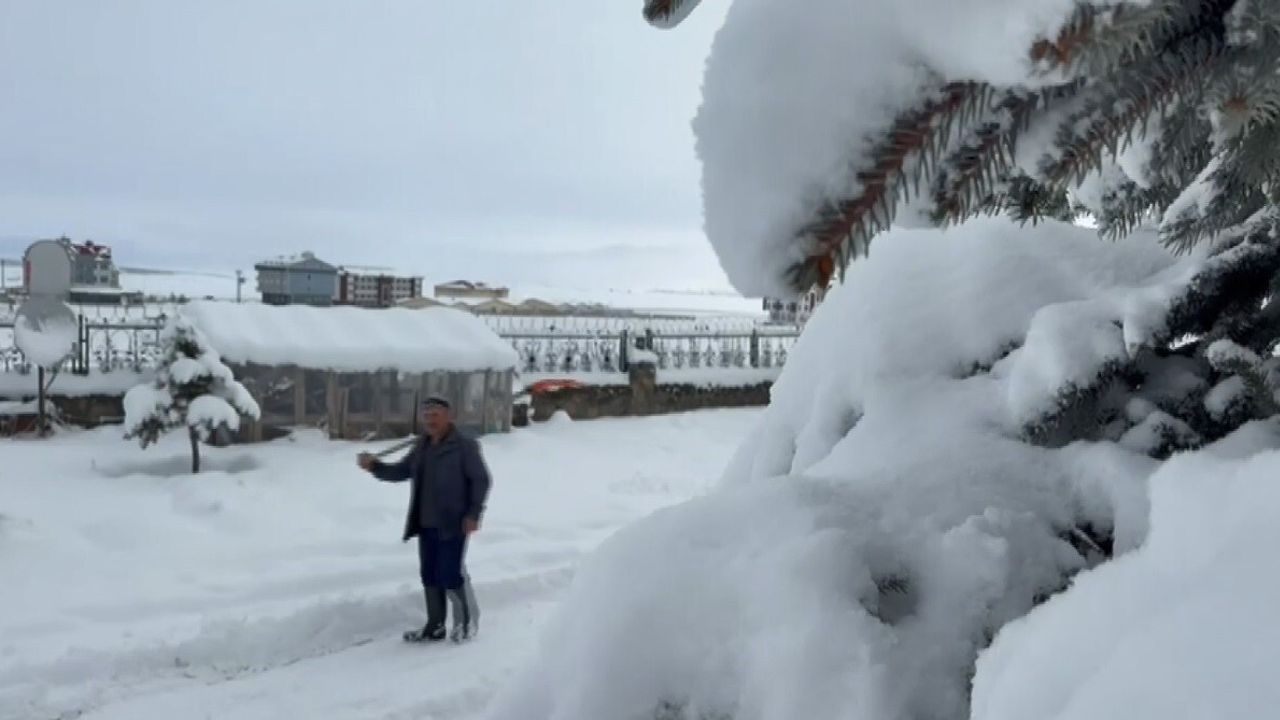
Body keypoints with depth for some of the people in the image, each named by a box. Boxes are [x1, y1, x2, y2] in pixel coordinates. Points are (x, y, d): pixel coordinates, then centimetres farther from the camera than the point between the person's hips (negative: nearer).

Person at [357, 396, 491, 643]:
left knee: (451, 574, -6)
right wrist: (374, 466, -4)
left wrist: (474, 513, -17)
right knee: (430, 575, 11)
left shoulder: (465, 446, -8)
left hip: (454, 524, -7)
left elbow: (481, 480, -9)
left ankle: (467, 622, 13)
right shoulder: (421, 448, 13)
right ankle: (435, 627, 22)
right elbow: (400, 472, 13)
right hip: (427, 525, 7)